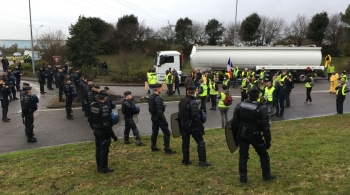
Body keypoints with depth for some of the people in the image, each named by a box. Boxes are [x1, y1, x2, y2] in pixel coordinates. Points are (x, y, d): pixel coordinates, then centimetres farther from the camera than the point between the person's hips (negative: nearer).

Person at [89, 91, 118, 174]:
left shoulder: (93, 105, 1)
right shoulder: (104, 108, -25)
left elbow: (90, 119, 11)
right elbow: (106, 124, -26)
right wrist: (113, 135, -20)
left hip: (96, 131, 8)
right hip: (103, 133, -8)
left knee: (98, 149, 17)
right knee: (104, 150, 4)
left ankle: (99, 166, 30)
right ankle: (104, 168, 14)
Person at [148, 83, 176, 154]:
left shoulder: (150, 97, 7)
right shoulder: (158, 98, -21)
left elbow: (150, 108, 14)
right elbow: (159, 111, -25)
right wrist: (164, 120, -22)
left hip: (153, 117, 10)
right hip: (159, 118, -9)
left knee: (154, 132, 18)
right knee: (166, 133, -3)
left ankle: (153, 147, 27)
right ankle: (167, 149, -1)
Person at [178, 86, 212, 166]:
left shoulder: (182, 101, 6)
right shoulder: (193, 102, -19)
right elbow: (196, 117, -23)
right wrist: (201, 128, -17)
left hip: (183, 125, 8)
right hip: (192, 125, -8)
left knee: (185, 142, 15)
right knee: (200, 142, 2)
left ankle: (185, 160, 22)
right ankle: (202, 161, 2)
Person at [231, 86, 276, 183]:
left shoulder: (240, 105, -3)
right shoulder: (262, 108, -15)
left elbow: (234, 123, 1)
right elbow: (265, 127, -15)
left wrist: (235, 136, 12)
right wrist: (268, 141, -5)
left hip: (242, 135, 3)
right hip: (255, 136, -3)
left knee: (243, 156, 11)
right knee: (264, 155, 17)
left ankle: (243, 177, 15)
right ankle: (266, 175, 28)